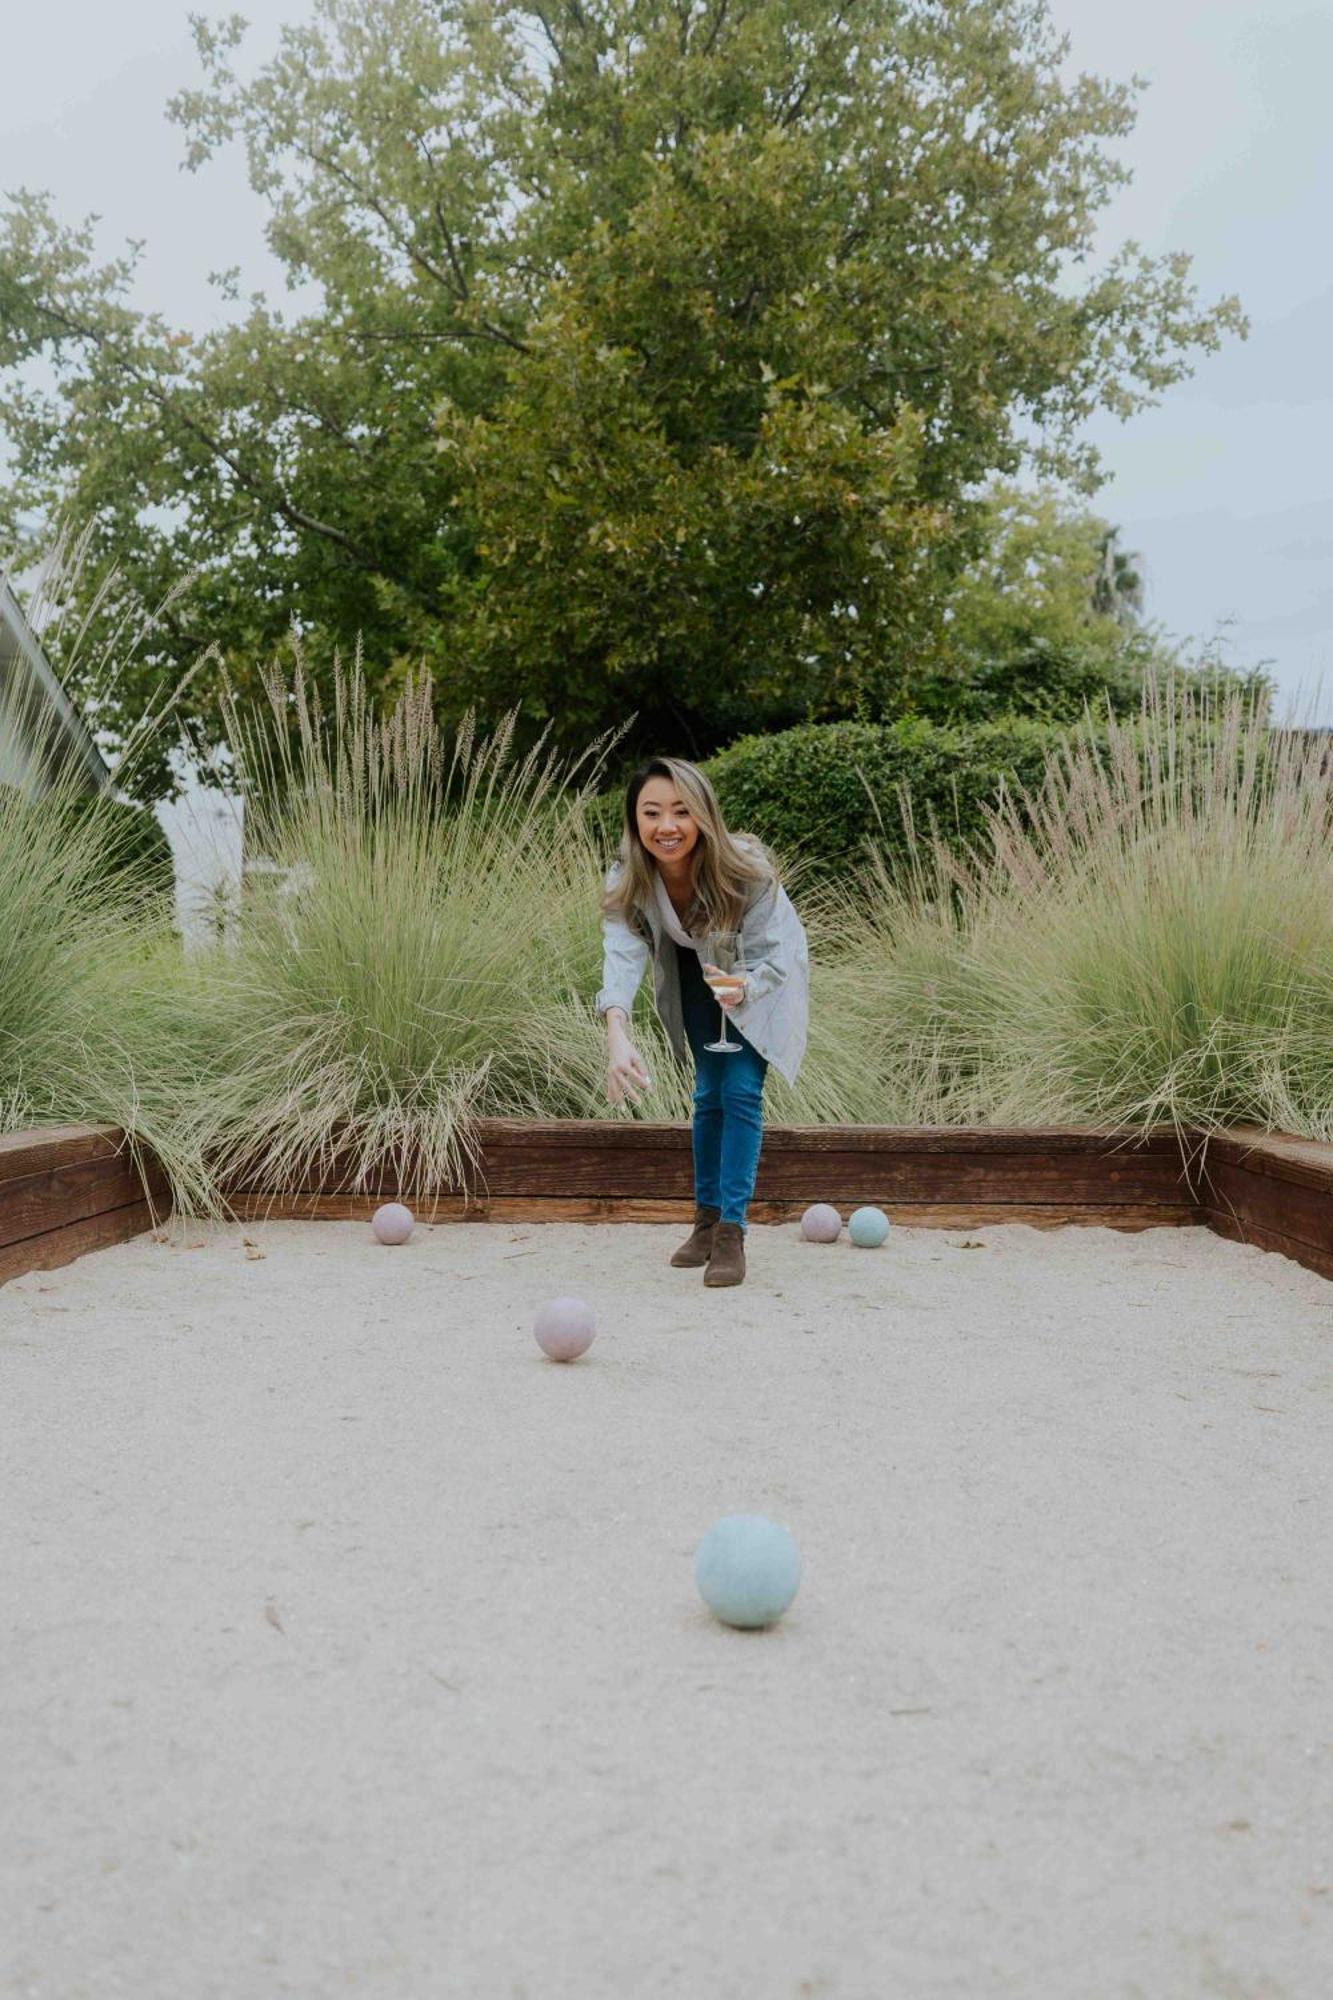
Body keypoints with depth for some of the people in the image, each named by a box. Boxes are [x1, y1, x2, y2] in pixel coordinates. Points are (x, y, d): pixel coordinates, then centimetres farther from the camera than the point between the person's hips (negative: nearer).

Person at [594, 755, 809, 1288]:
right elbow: (621, 957, -45)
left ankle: (731, 1232, -10)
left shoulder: (746, 868, -38)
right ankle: (707, 1219, 22)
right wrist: (617, 1037, -63)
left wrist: (743, 990, -56)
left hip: (761, 973, -3)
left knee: (741, 1089, -14)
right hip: (694, 970, 3)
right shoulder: (627, 880, -31)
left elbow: (771, 954, -32)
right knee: (710, 1092, 6)